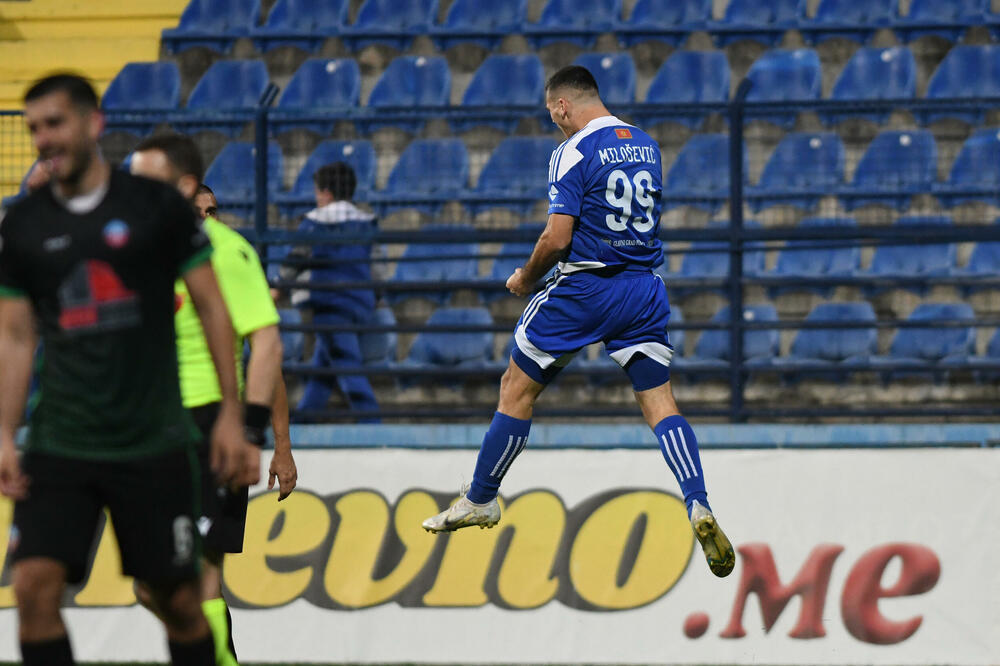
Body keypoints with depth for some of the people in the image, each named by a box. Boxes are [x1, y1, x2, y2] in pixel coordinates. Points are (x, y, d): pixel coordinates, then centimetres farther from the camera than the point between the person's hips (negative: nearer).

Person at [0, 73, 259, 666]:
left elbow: (212, 309, 2)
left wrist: (232, 416, -3)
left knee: (180, 601, 5)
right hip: (59, 448, 2)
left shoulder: (159, 209, -2)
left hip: (155, 443, -1)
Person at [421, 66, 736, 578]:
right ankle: (698, 507, -20)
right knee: (659, 401, 1)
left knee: (517, 388, 11)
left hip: (584, 287, -6)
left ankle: (481, 500, 21)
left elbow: (558, 237, -15)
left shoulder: (574, 152, -11)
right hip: (643, 287, 6)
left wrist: (524, 278, 0)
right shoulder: (645, 144, 10)